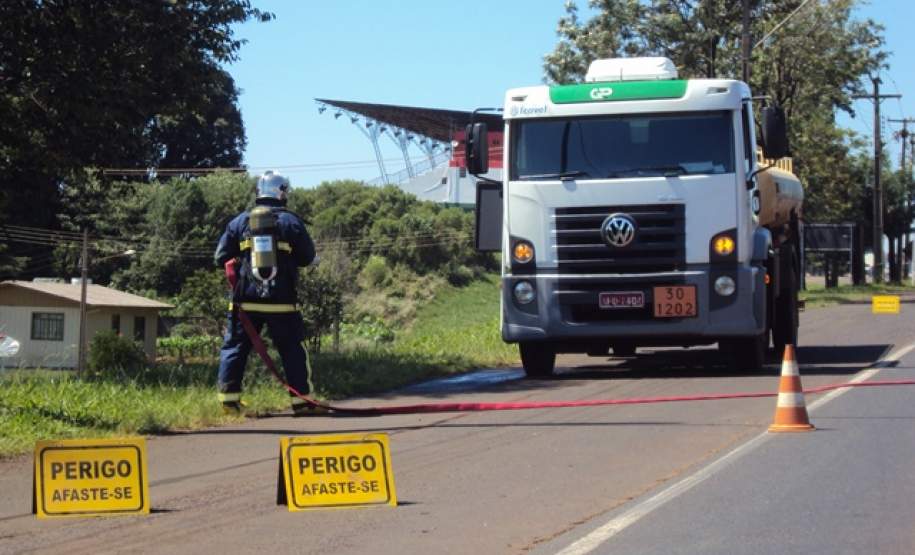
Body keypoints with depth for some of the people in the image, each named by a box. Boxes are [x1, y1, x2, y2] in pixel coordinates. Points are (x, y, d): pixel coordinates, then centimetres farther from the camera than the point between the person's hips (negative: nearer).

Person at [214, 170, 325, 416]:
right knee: (292, 350, 6)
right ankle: (302, 401, 6)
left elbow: (221, 257, 5)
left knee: (235, 348, 10)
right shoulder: (290, 221, -2)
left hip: (246, 301, 1)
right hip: (281, 302, -1)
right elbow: (308, 257, 3)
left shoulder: (239, 222, 4)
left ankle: (229, 399, 5)